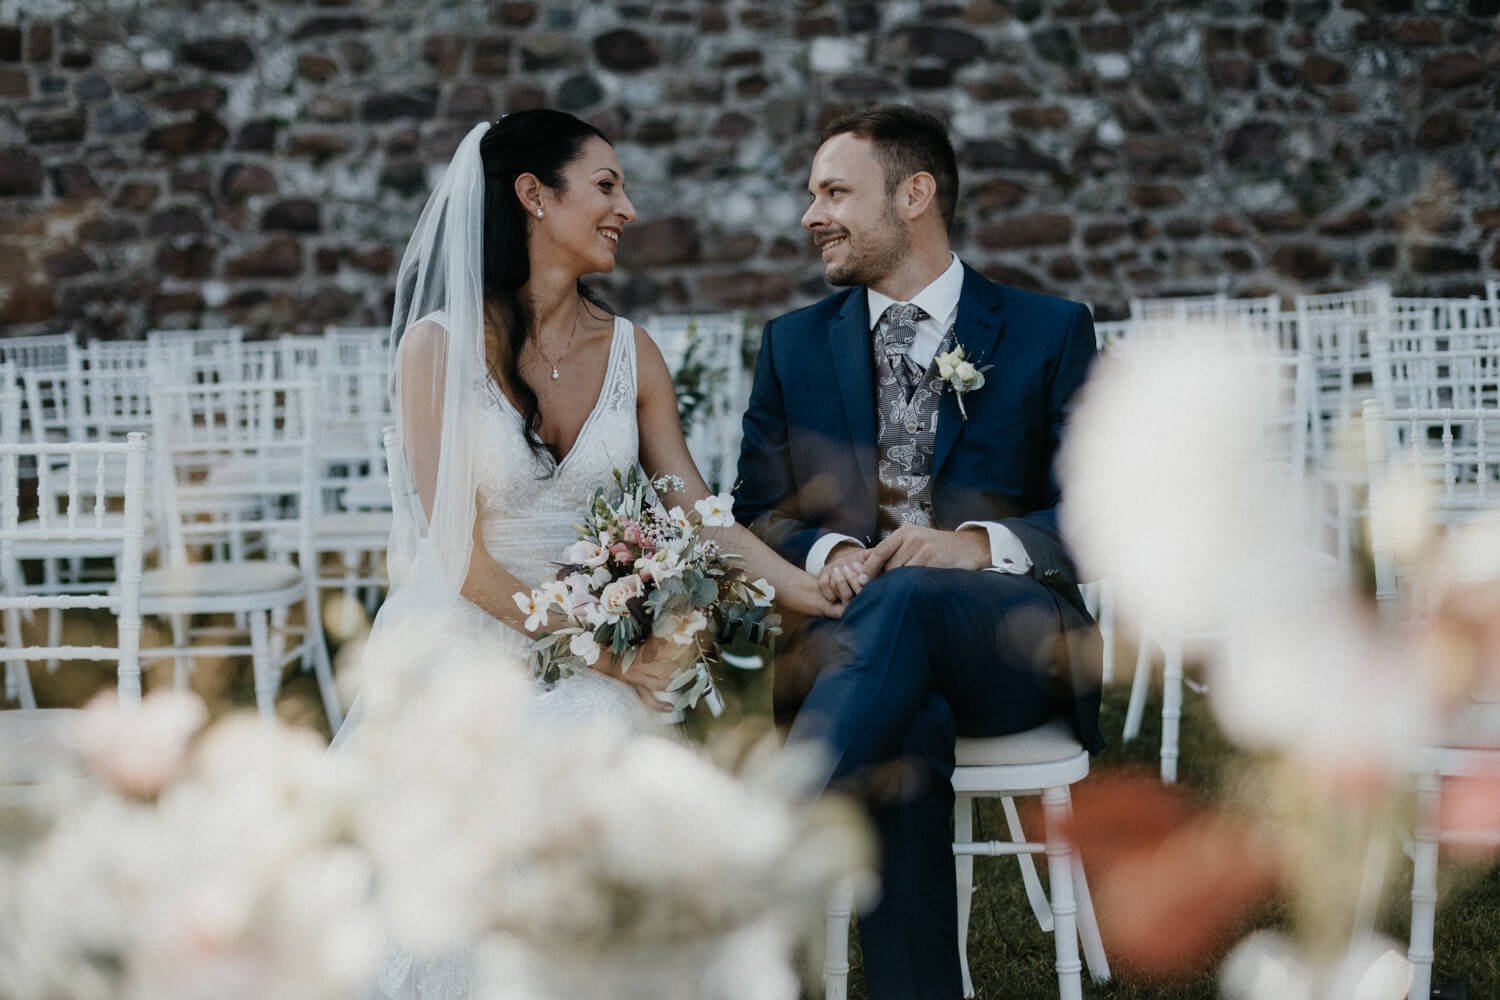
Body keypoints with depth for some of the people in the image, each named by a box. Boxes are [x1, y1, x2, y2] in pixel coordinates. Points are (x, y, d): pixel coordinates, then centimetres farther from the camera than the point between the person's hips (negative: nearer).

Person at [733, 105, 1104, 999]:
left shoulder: (1050, 332, 10)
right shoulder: (793, 344, 19)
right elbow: (759, 513, 13)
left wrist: (981, 544, -20)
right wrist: (827, 551, -11)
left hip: (1011, 644, -2)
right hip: (851, 633, 2)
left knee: (907, 599, -39)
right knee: (907, 732, -37)